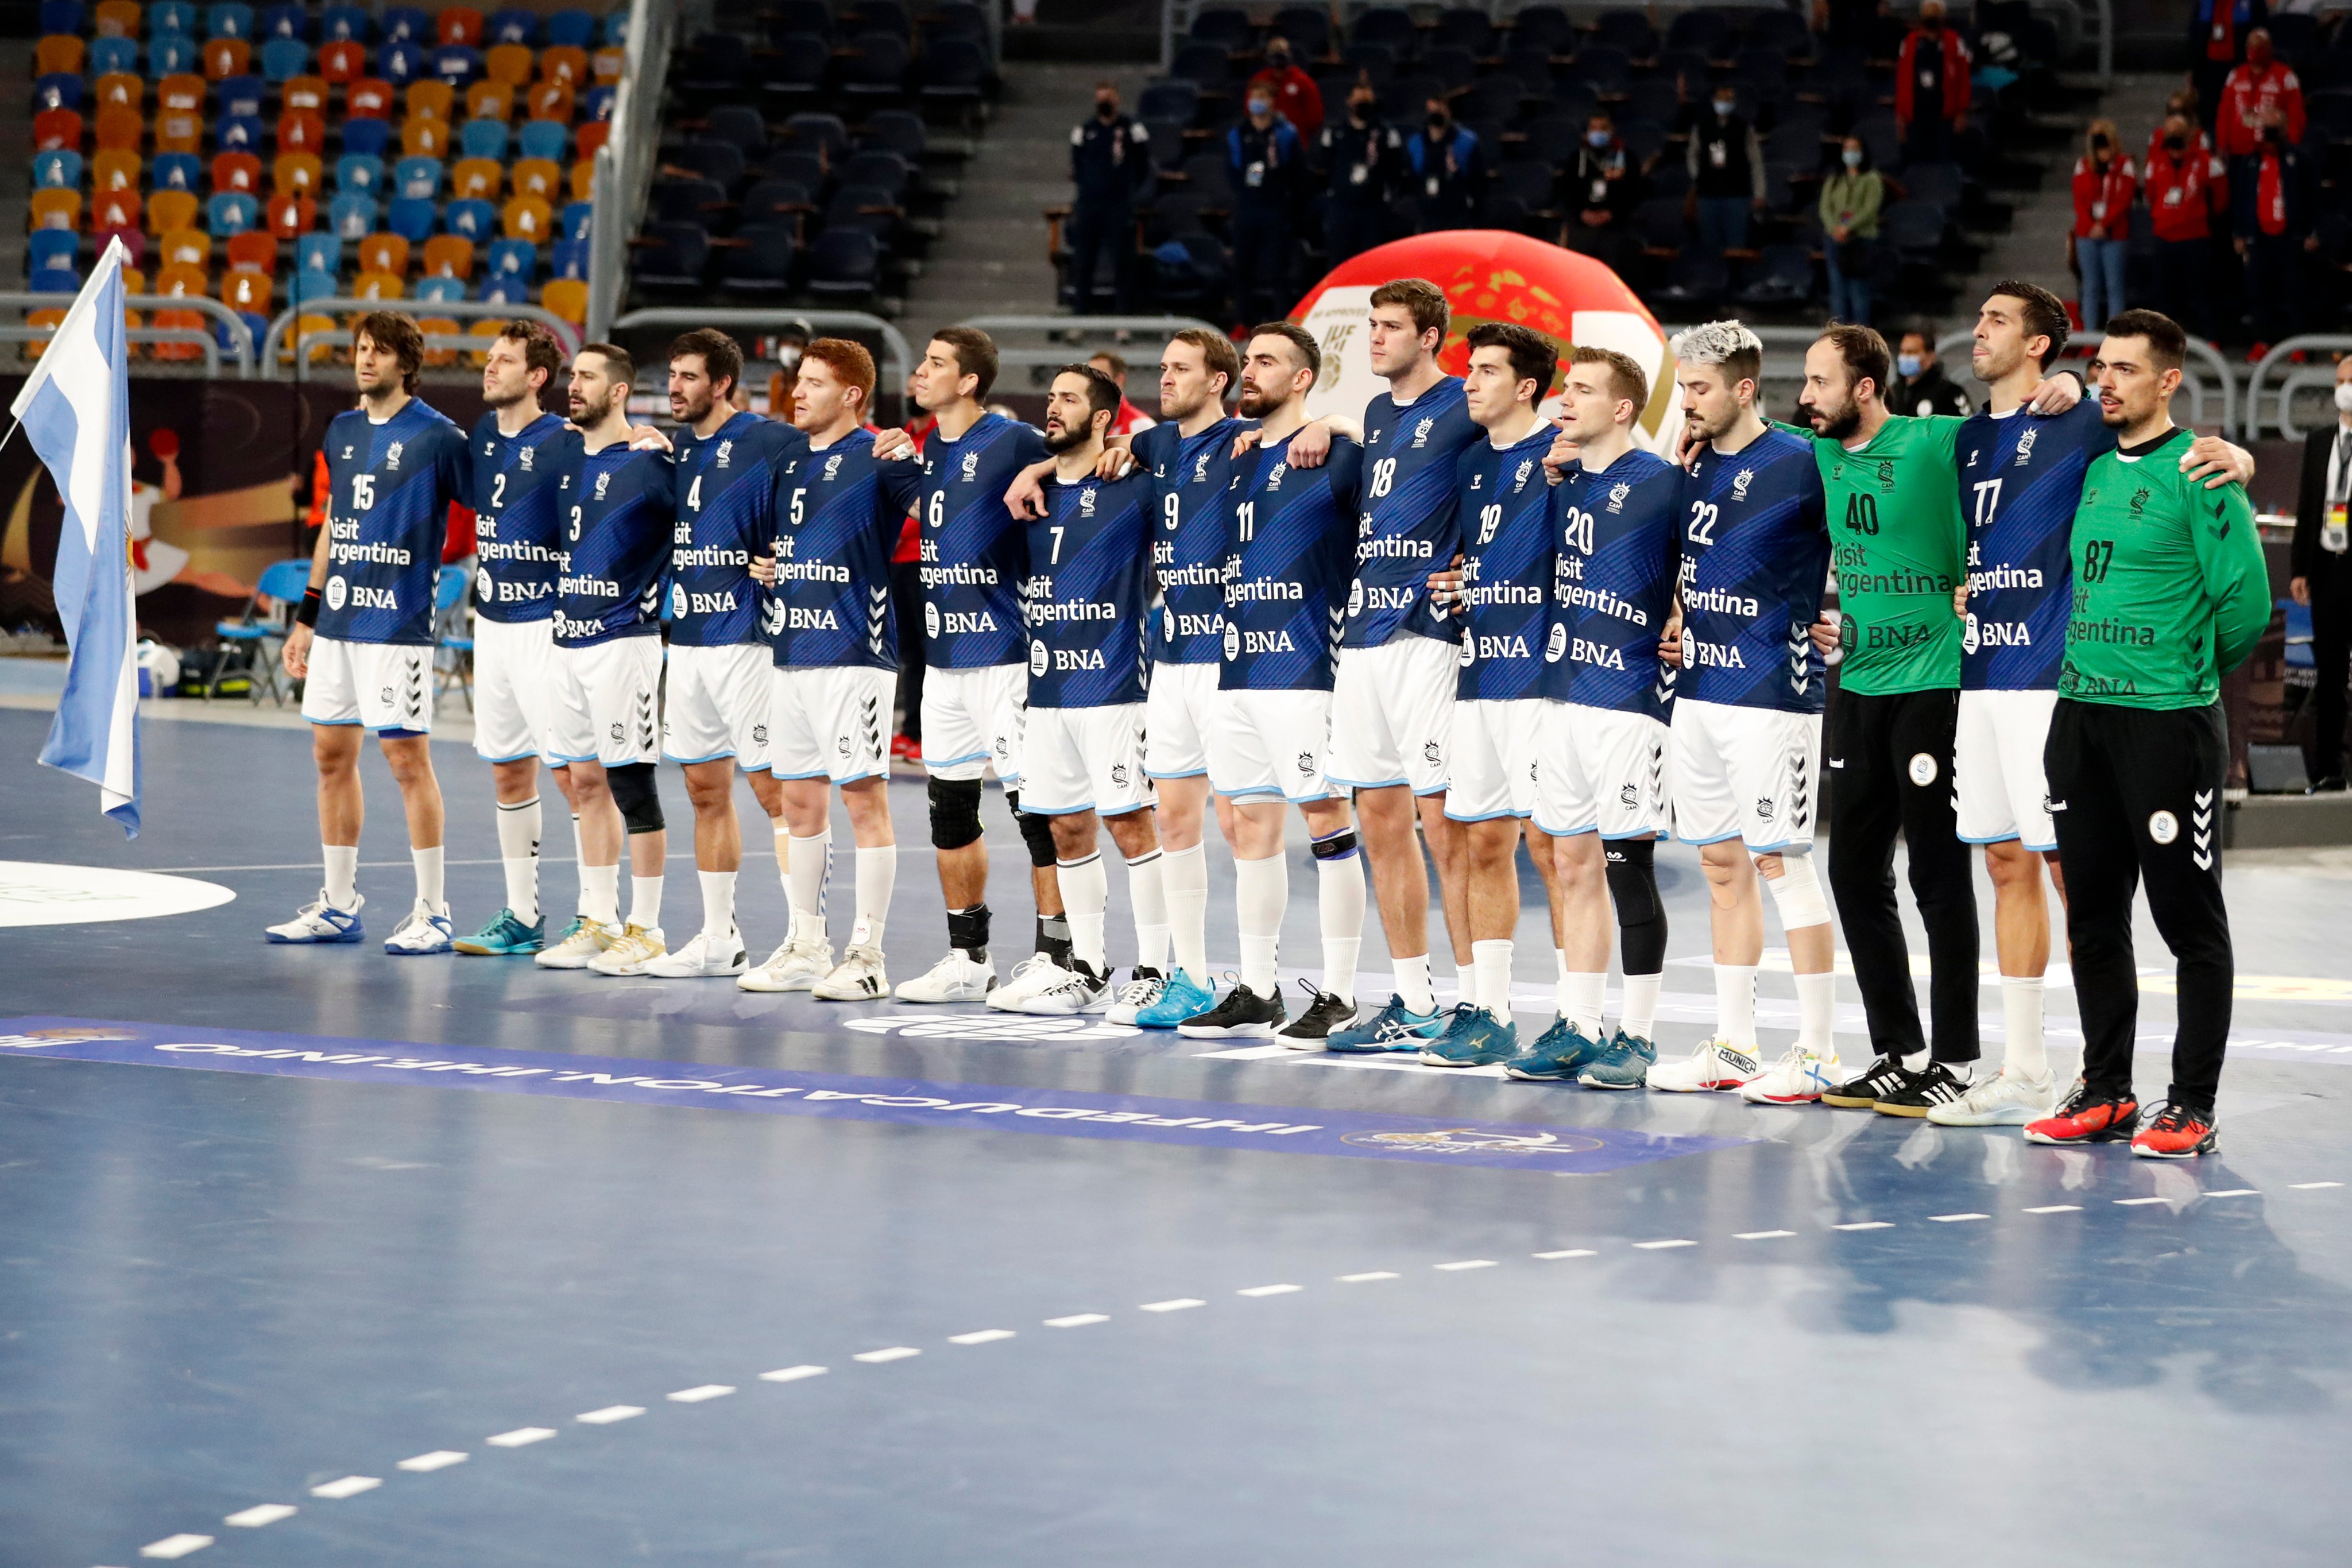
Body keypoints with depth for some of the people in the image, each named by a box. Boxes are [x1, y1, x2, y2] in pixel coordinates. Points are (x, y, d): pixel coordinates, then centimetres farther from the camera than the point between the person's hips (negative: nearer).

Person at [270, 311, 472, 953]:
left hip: (397, 622, -7)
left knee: (407, 757, -6)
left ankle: (431, 912, 1)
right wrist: (305, 618, 20)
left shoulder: (437, 436, -8)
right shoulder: (342, 430, 13)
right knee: (332, 755, 10)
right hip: (338, 619, 7)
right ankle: (338, 906, 19)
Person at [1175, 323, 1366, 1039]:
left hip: (1306, 670, -8)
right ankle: (1255, 994, 16)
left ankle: (1338, 995, -1)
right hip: (1238, 670, 8)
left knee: (1327, 825, -4)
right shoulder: (1235, 457, 15)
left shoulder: (1337, 454, -6)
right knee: (1249, 826, 10)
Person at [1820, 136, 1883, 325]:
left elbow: (1870, 209, -6)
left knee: (1859, 291, -7)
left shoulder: (1872, 180, 6)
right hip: (1835, 239, 4)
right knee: (1838, 290, 1)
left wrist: (1848, 228, -18)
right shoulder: (1833, 182, 19)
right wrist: (1835, 228, -12)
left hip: (1861, 239, -4)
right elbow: (1825, 208, 8)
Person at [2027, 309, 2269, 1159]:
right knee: (2093, 914, 11)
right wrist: (2089, 668, 14)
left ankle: (2191, 1105, 5)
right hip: (2080, 713, 7)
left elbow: (2247, 602, -11)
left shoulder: (2199, 473, -9)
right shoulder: (2088, 467, 10)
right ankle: (2105, 1092, 20)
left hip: (2169, 722, -7)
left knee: (2190, 919, 0)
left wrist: (2191, 673, 1)